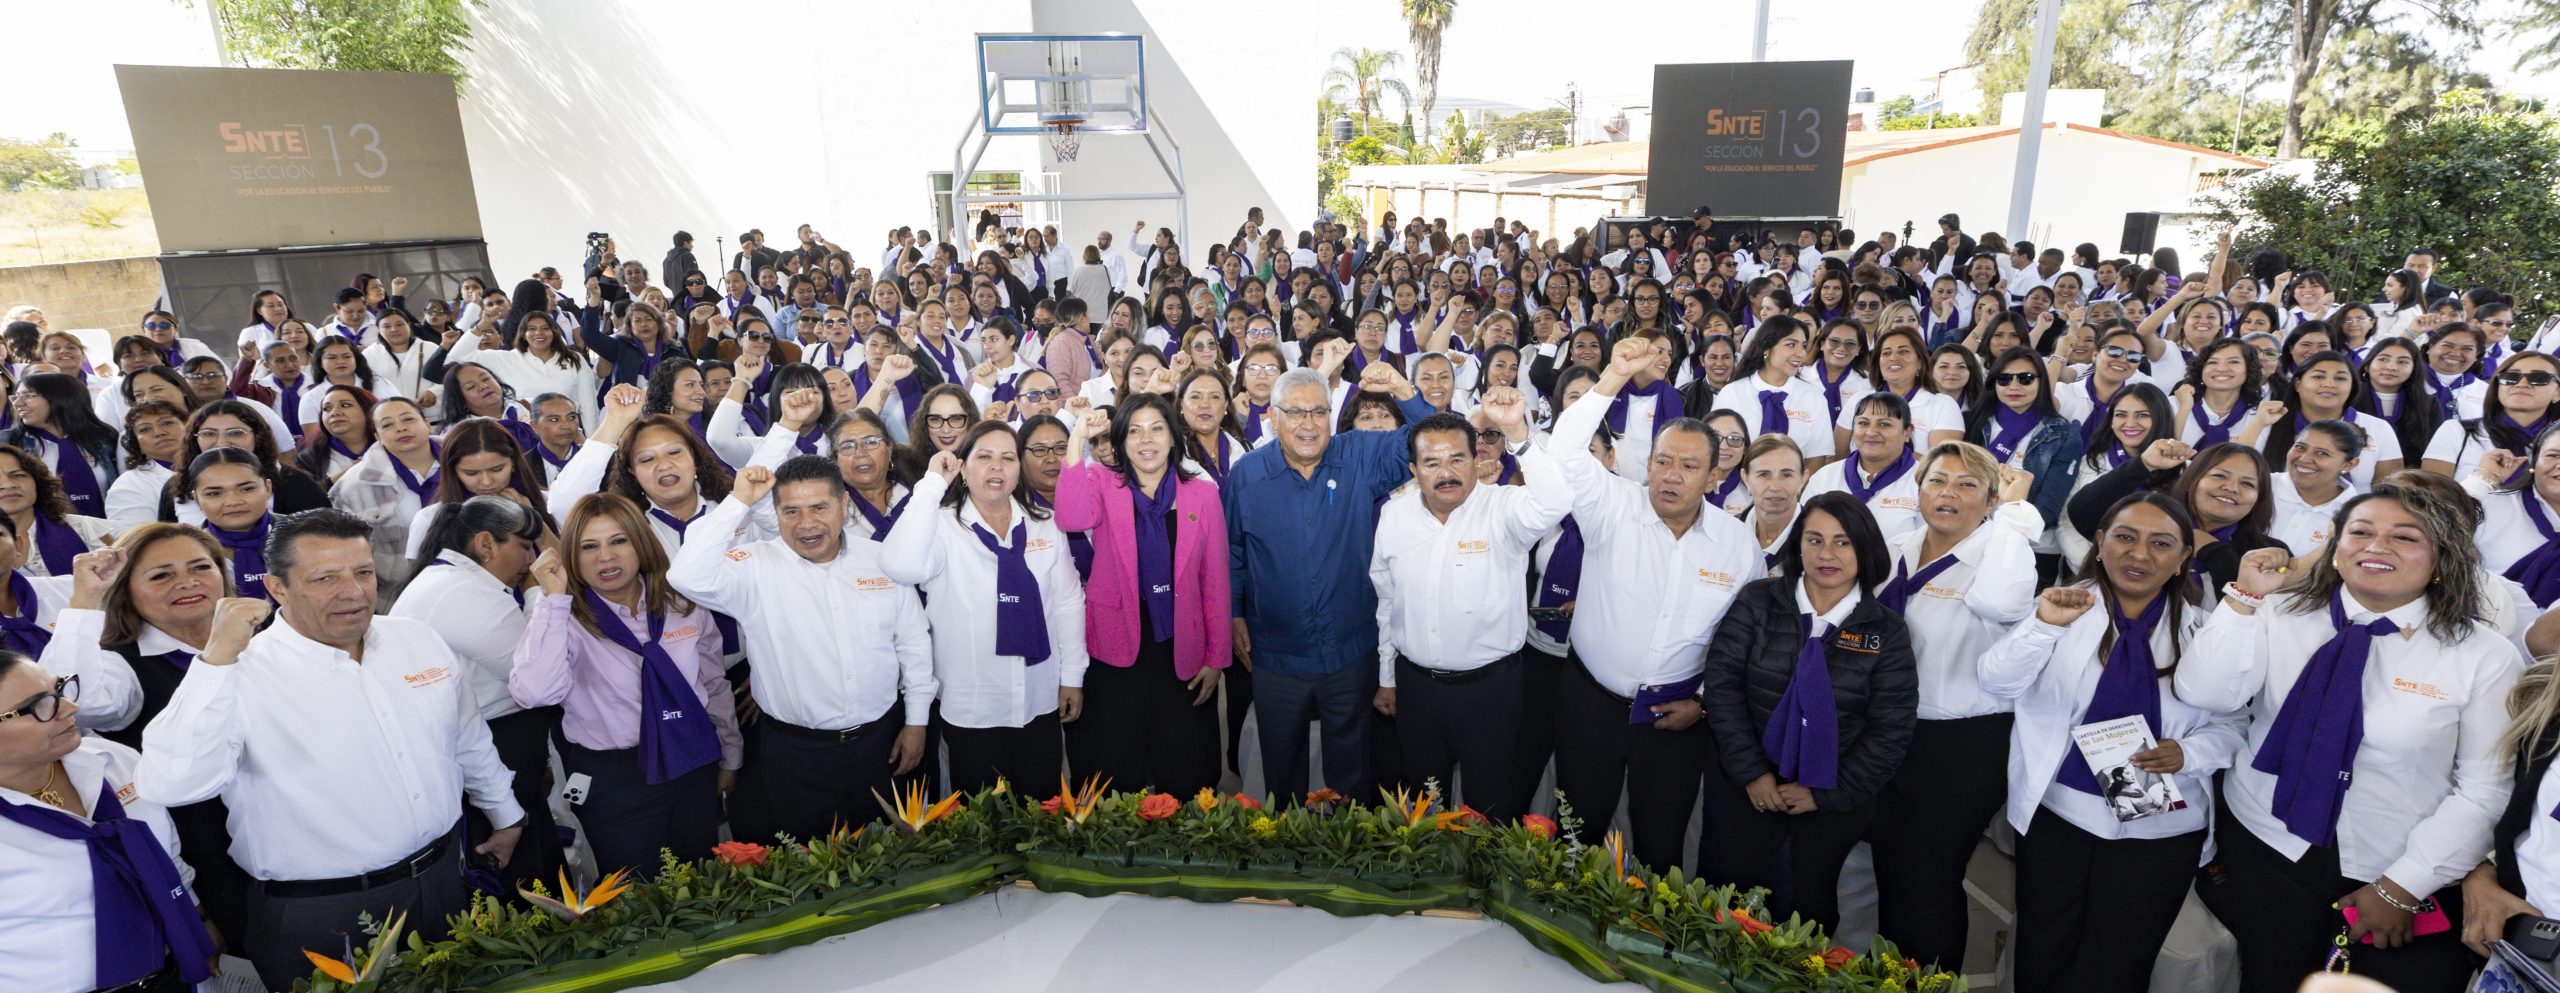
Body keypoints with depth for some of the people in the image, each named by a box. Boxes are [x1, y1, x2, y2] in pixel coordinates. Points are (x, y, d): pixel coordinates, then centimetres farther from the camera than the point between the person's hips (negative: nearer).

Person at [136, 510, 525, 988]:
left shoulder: (418, 639, 0)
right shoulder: (242, 675, -15)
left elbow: (469, 741, 12)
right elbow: (172, 785, -30)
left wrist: (506, 815, 19)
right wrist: (217, 657, -32)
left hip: (444, 880, 5)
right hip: (320, 917, -5)